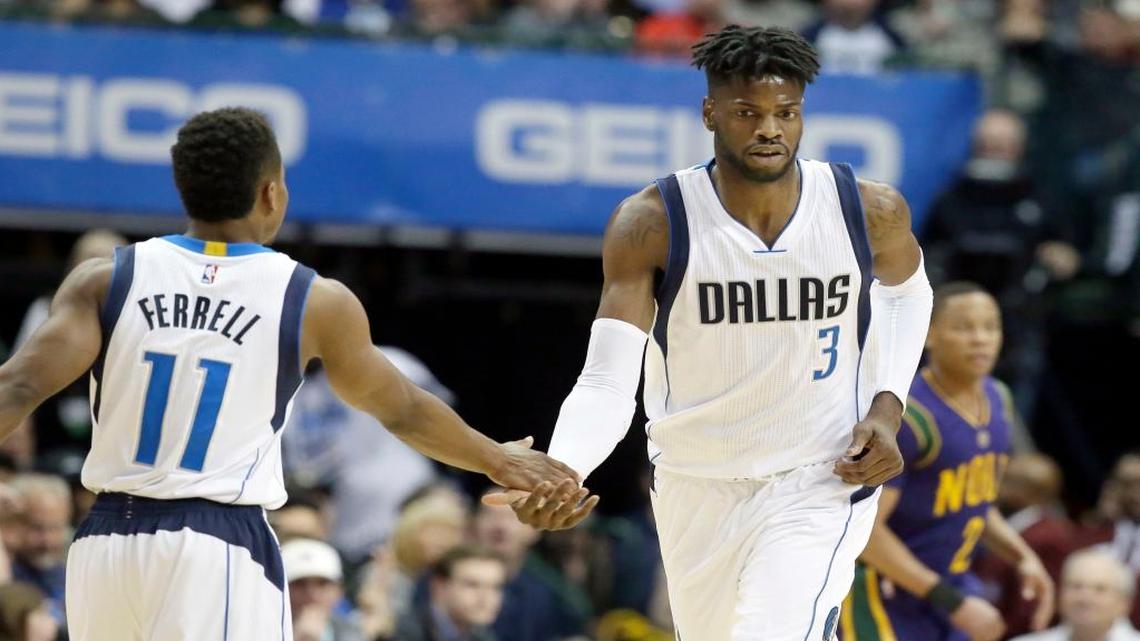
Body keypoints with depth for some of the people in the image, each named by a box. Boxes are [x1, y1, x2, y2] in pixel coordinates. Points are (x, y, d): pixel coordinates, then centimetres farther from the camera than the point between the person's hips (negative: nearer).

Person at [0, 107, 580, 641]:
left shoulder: (107, 281, 3)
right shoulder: (315, 303, 1)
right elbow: (403, 411, 15)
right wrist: (498, 461, 32)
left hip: (106, 544, 4)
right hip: (220, 551, -4)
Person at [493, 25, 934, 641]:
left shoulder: (871, 211, -11)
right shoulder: (651, 225, -17)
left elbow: (905, 287, 14)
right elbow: (607, 385, -22)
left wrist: (887, 406, -1)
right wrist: (558, 474, -42)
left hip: (821, 481, -2)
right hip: (695, 488, 2)